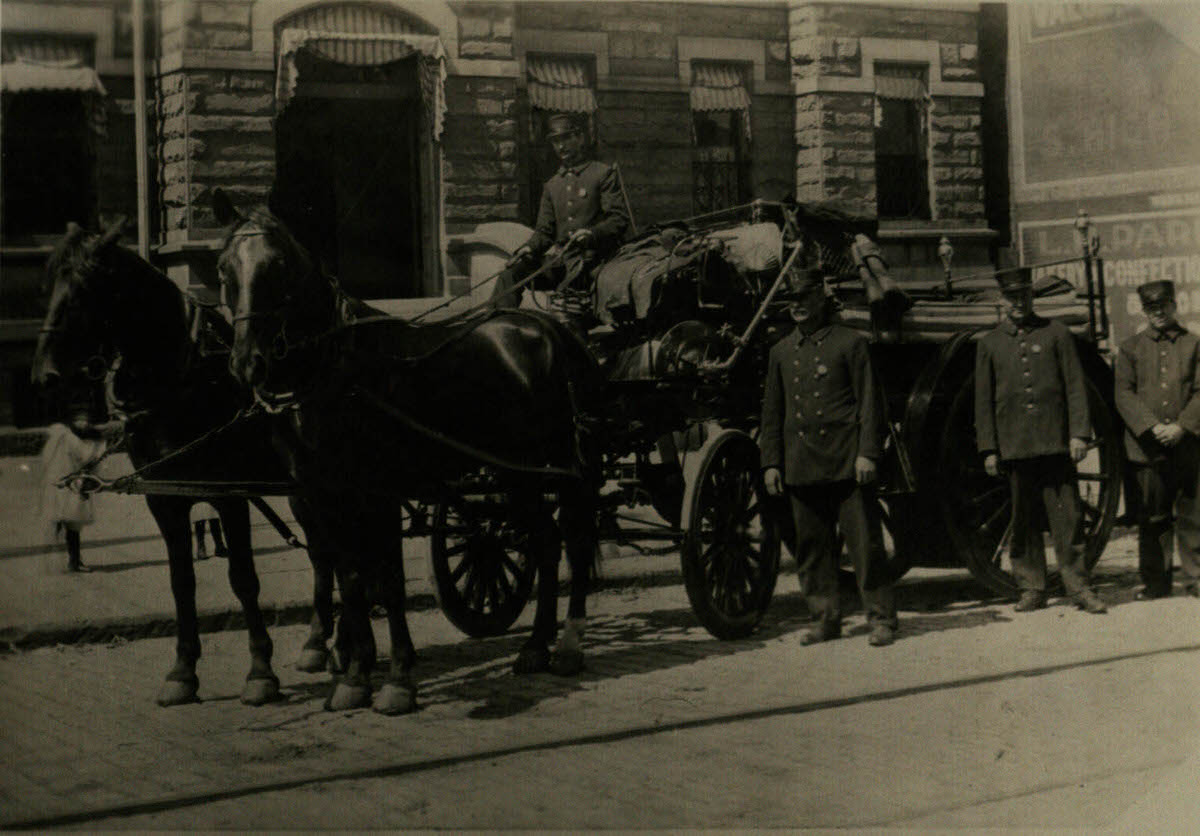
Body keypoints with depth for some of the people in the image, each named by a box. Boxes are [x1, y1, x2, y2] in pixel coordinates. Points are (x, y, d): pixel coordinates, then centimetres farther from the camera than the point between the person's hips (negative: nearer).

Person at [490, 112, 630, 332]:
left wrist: (592, 234, -22)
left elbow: (620, 219, -3)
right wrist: (529, 248, -3)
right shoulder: (552, 185, 23)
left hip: (594, 256, -6)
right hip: (562, 259, 6)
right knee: (512, 270, -13)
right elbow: (545, 230, 20)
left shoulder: (604, 173, 6)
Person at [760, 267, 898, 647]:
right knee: (812, 547, 6)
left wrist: (867, 453, -10)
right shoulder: (781, 352, 14)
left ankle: (881, 619, 3)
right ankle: (826, 619, 15)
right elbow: (772, 412, 16)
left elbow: (870, 403, -1)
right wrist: (771, 462, 8)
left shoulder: (851, 343, 2)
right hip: (802, 468, 4)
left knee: (865, 543, -3)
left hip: (846, 463, -4)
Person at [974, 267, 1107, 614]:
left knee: (1067, 514, -2)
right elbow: (983, 400, 9)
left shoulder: (1056, 333, 7)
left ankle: (1078, 586, 3)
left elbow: (1075, 386, 4)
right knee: (1023, 519, 4)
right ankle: (1031, 589, 12)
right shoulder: (990, 343, 9)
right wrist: (988, 450, 3)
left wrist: (1079, 434, -4)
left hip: (1055, 442, -1)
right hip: (1014, 446, 1)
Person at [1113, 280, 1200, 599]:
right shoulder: (1131, 348, 10)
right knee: (1153, 518, 3)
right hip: (1147, 449, 0)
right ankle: (1155, 582, 10)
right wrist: (1152, 427, -12)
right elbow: (1124, 394, 1)